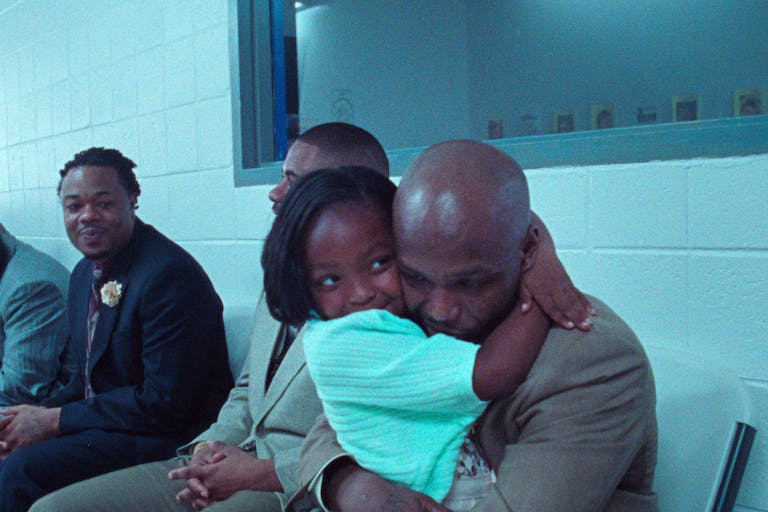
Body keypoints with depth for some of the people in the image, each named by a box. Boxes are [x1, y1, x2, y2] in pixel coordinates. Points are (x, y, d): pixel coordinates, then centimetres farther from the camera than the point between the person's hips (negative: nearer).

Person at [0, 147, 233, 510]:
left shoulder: (170, 274, -20)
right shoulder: (85, 273, 11)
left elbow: (166, 403, -21)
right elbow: (88, 378, 16)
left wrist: (54, 420, -15)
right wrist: (33, 420, -4)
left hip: (169, 438, -9)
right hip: (105, 423, 9)